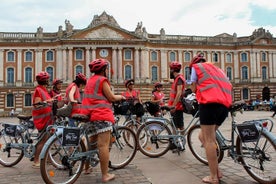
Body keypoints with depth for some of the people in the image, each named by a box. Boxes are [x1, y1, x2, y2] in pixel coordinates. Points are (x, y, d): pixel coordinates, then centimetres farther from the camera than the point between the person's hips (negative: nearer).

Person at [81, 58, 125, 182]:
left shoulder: (90, 80, 20)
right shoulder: (102, 80, -5)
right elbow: (111, 98, -5)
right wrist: (120, 97, 14)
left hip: (90, 114, 9)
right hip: (101, 114, -9)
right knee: (103, 144, -8)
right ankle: (105, 175, -5)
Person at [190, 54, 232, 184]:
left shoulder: (196, 66, 16)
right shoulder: (216, 68, 34)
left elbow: (194, 88, 14)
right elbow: (229, 86, 27)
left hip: (210, 102, -7)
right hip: (225, 104, 7)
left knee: (209, 140, -2)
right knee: (203, 136, 16)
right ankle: (217, 171, 13)